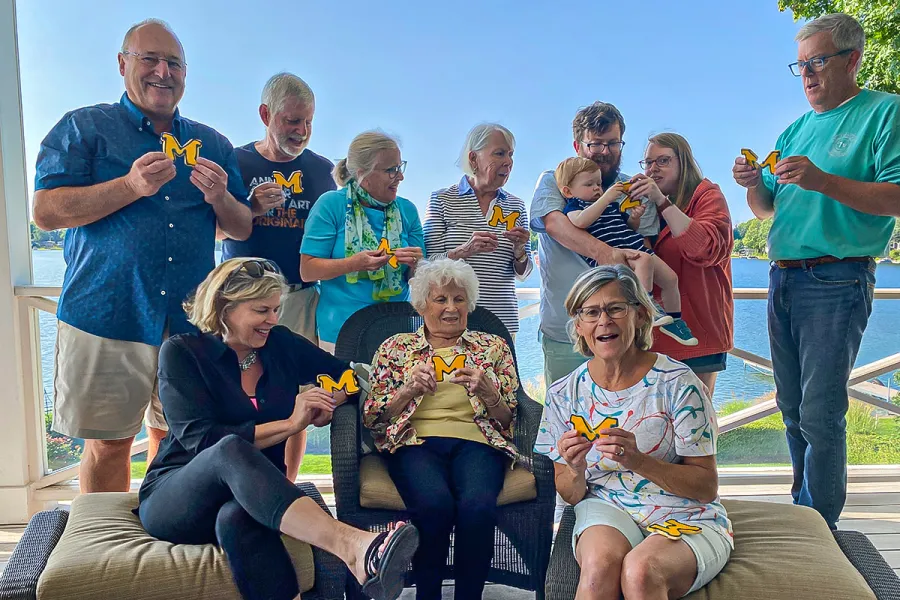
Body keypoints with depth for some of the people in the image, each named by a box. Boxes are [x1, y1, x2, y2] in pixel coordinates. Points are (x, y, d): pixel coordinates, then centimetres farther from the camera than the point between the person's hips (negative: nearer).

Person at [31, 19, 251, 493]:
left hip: (191, 321, 3)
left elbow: (243, 229, 14)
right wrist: (132, 186, -16)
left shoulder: (212, 144, 15)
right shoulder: (83, 128, 5)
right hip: (107, 316, -3)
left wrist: (220, 199, -8)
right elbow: (46, 212, -5)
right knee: (107, 445, 4)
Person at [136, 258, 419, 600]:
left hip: (251, 497, 3)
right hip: (173, 499, -2)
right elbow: (202, 440, -15)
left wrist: (330, 404, -7)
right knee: (231, 450, -38)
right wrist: (290, 424, -18)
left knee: (237, 517, -38)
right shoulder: (181, 352, -4)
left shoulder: (281, 344, 7)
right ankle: (354, 548, -57)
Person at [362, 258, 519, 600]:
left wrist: (488, 391, -7)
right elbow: (373, 419, 9)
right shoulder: (395, 348, 16)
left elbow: (508, 421, 13)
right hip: (415, 442, 0)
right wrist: (409, 389, -7)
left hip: (475, 443, 1)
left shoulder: (493, 347, 17)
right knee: (434, 504, -34)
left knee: (478, 505, -34)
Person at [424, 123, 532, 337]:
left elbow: (523, 275, 11)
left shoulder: (516, 206, 8)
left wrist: (519, 250, -10)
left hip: (503, 321, 3)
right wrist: (464, 251, -22)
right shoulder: (442, 199, -1)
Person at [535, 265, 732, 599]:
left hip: (686, 519, -1)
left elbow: (707, 488, -8)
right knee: (600, 563, -33)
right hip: (608, 510, 2)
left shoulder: (676, 384, -10)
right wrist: (575, 471, -19)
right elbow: (571, 495, 6)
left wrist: (638, 461, -25)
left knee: (640, 569, -34)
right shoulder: (563, 395, -1)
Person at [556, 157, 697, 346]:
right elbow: (581, 221, -22)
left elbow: (630, 227, 34)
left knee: (670, 277, 3)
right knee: (644, 260, -35)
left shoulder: (612, 204, 26)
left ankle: (673, 321, 21)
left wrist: (635, 217, 9)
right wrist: (605, 198, -22)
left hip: (636, 248, 8)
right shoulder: (574, 206, 3)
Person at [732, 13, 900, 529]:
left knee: (820, 414, -8)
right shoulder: (797, 129, 18)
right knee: (793, 408, 13)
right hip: (784, 279, 7)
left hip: (837, 281, -7)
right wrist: (754, 185, -1)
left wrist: (823, 181, -24)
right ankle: (803, 511, 25)